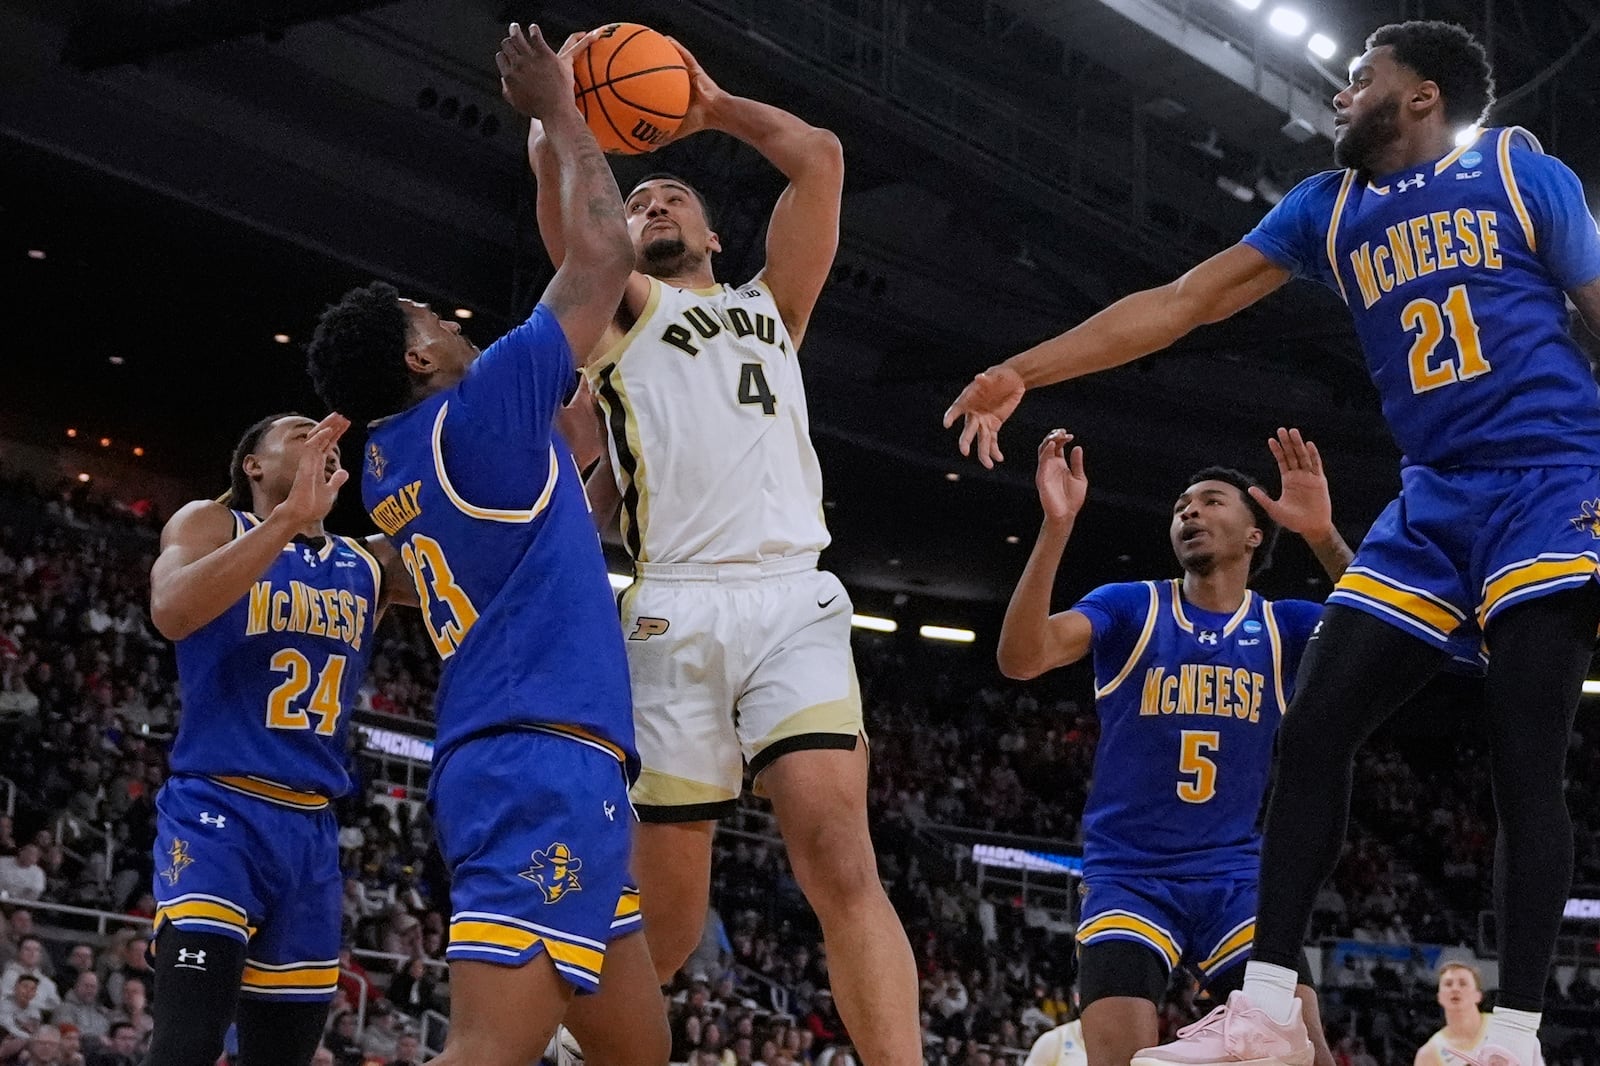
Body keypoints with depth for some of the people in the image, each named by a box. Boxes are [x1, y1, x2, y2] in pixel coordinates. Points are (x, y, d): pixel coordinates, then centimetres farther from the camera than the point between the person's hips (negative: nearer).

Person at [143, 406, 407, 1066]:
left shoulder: (369, 565, 15)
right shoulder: (211, 525, 2)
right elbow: (171, 612, -20)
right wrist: (290, 516, -27)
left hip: (312, 830, 6)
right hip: (217, 810, -6)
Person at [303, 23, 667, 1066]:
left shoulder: (392, 462, 21)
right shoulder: (475, 414, -3)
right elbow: (603, 257, 0)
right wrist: (560, 113, 15)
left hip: (507, 761, 10)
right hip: (546, 762, -10)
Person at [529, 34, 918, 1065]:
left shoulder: (771, 305, 29)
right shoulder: (618, 306, 20)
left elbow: (819, 156, 21)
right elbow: (556, 166, 6)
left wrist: (711, 106, 29)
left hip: (796, 603, 2)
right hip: (678, 612, -1)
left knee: (842, 862, -18)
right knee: (664, 915, -1)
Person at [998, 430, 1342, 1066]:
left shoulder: (1284, 626, 5)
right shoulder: (1129, 607, 0)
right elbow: (1020, 658, -17)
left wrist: (1323, 536, -27)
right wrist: (1057, 524, -28)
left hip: (1238, 878, 2)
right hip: (1129, 877, -1)